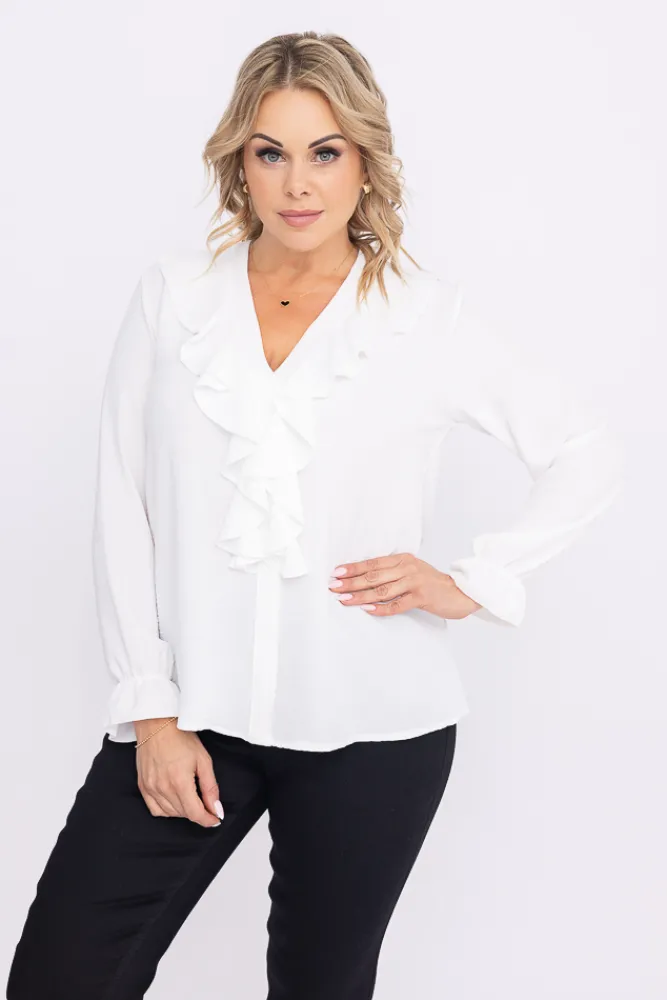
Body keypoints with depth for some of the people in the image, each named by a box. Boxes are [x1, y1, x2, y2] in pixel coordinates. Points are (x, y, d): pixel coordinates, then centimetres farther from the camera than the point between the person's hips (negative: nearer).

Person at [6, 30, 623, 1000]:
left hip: (370, 731, -1)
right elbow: (123, 509, 2)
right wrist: (151, 709, -3)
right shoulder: (173, 293, 3)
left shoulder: (429, 315, 0)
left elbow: (589, 454, 7)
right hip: (194, 710, 1)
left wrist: (476, 583, -3)